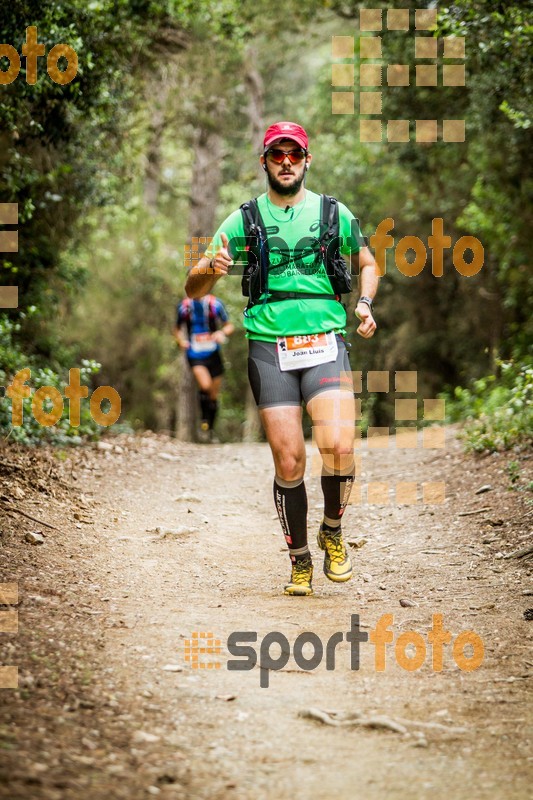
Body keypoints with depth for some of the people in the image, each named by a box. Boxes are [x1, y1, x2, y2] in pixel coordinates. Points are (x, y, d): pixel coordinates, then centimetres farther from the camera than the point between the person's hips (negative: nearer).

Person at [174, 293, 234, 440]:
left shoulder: (215, 304, -7)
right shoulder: (184, 306, -5)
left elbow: (229, 326, 2)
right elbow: (177, 329, 10)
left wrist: (221, 333, -20)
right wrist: (181, 341, -12)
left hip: (213, 354, 1)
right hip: (195, 355, -1)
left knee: (213, 396, 8)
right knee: (205, 386, -26)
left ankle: (210, 428, 25)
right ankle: (204, 420, -6)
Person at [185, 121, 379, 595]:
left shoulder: (334, 213, 10)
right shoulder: (244, 220, 8)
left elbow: (367, 264, 26)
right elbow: (193, 289, 8)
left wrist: (365, 303, 6)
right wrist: (212, 268, -15)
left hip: (325, 342, 0)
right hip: (268, 346, 0)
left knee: (338, 448, -20)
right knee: (289, 463, -5)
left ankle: (333, 532, 7)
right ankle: (300, 562, 14)